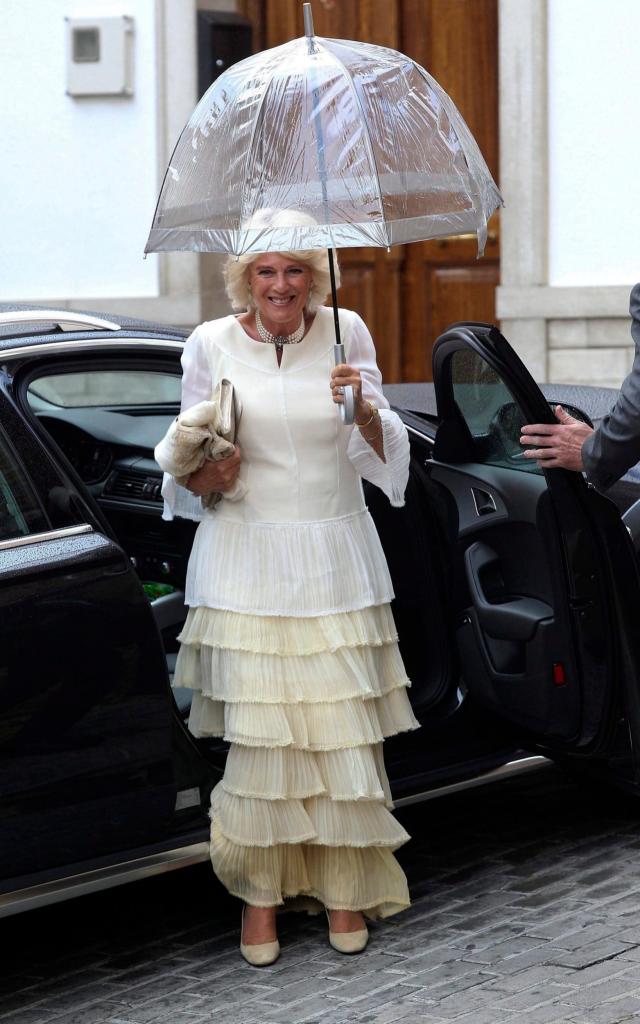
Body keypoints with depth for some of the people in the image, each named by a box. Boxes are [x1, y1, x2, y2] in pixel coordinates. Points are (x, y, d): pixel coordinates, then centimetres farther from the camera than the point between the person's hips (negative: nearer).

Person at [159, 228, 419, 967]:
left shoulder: (345, 333, 3)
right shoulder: (210, 345, 1)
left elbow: (382, 456, 5)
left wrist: (366, 414, -15)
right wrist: (207, 476, -14)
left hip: (334, 556, 1)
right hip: (247, 556, -1)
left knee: (343, 728, 1)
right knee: (257, 732, -4)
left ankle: (343, 885, 16)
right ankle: (261, 892, 11)